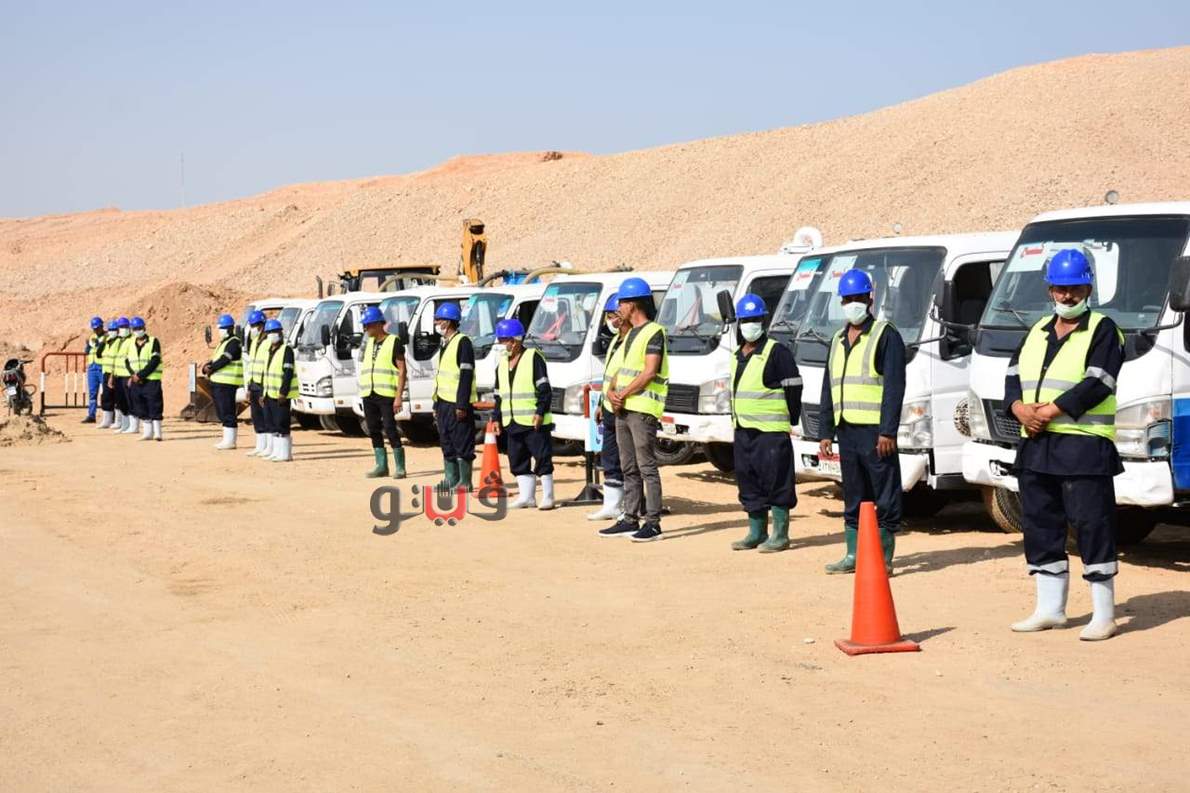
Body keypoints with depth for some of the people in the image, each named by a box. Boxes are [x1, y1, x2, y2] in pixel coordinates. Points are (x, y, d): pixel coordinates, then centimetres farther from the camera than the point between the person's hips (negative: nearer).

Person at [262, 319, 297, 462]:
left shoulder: (286, 350, -10)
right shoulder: (269, 351, 18)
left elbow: (288, 373, -16)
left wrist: (283, 392, -22)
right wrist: (264, 393, 17)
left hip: (281, 395, -9)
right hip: (270, 394, 9)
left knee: (282, 424, -9)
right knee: (272, 424, 11)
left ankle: (285, 453, -6)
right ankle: (276, 452, 18)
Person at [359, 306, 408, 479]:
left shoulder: (394, 342, -4)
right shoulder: (368, 343, 17)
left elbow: (402, 370, -8)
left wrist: (398, 396, -15)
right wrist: (363, 393, 14)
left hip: (386, 394, -7)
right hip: (368, 395, 7)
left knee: (390, 429, -10)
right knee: (374, 431, 8)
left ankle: (400, 467, -4)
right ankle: (381, 466, 16)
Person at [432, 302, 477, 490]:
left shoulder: (462, 342, -10)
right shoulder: (445, 344, 19)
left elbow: (466, 375, -17)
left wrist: (462, 404, -22)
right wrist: (436, 405, 21)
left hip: (458, 404, -10)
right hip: (443, 402, 10)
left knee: (463, 443, -5)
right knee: (447, 443, 11)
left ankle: (465, 482, -1)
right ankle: (451, 479, 17)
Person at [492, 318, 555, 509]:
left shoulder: (534, 357, -6)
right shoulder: (502, 364, 17)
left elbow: (544, 388, -11)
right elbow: (499, 395, 22)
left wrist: (540, 411, -18)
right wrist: (497, 418, 16)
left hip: (534, 422, -8)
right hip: (512, 422, 8)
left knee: (542, 458, -3)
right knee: (517, 461, 9)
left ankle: (547, 496, 3)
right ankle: (527, 496, 16)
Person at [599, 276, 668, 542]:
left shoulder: (654, 332, -8)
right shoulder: (630, 334, 21)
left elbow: (649, 372, -16)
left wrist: (623, 395, -14)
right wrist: (612, 392, 1)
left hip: (643, 408, -9)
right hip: (622, 409, 9)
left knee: (647, 467, -9)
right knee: (629, 468, 11)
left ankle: (653, 523, -9)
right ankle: (630, 519, 16)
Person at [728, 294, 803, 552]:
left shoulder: (777, 352, -9)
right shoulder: (738, 356, 16)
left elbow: (793, 387, -9)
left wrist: (790, 422, -8)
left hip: (772, 431, -8)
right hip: (743, 431, 8)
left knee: (776, 482, -4)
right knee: (749, 482, 11)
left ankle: (780, 535, 1)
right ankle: (756, 533, 20)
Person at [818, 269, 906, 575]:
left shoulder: (886, 335, -4)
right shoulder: (838, 340, 19)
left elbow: (894, 386, -11)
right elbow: (829, 389, 21)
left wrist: (888, 431, -18)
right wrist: (825, 432, 15)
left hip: (875, 431, -7)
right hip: (846, 431, 7)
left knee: (885, 495, -2)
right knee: (853, 496, 12)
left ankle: (884, 557, 1)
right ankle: (854, 555, 18)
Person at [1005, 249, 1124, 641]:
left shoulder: (1103, 330, -2)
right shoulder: (1037, 331, 19)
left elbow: (1096, 385, -14)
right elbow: (1013, 377, 14)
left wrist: (1048, 411, -18)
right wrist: (1020, 409, -7)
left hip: (1083, 446, -7)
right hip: (1035, 445, 7)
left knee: (1092, 528, -6)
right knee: (1040, 526, 11)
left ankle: (1103, 615, -1)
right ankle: (1049, 609, 21)